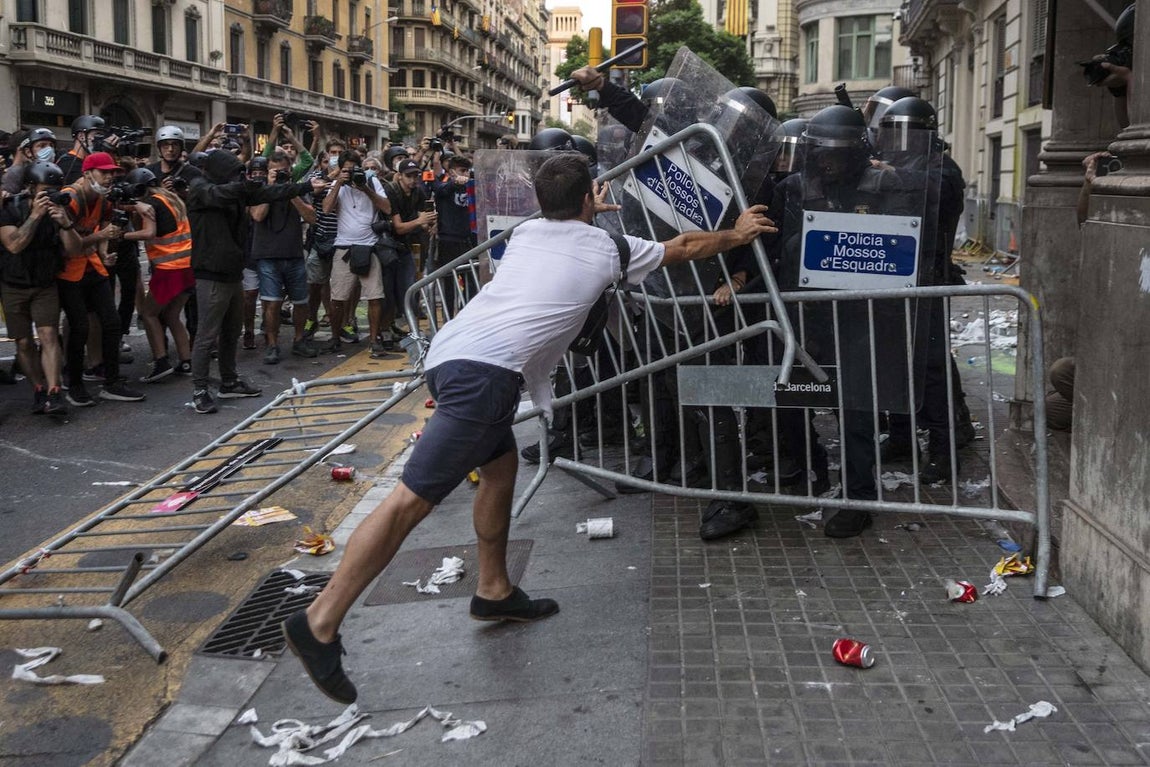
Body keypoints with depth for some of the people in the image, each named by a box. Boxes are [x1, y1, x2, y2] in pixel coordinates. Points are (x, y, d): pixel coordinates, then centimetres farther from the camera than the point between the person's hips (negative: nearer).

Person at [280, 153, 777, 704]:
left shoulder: (527, 232, 24)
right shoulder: (606, 246, 12)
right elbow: (686, 247, 28)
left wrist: (588, 214, 67)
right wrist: (738, 233, 44)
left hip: (450, 351, 8)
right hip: (485, 371, -8)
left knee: (501, 467, 24)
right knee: (413, 498, -11)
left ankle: (494, 591, 32)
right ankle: (319, 623, -12)